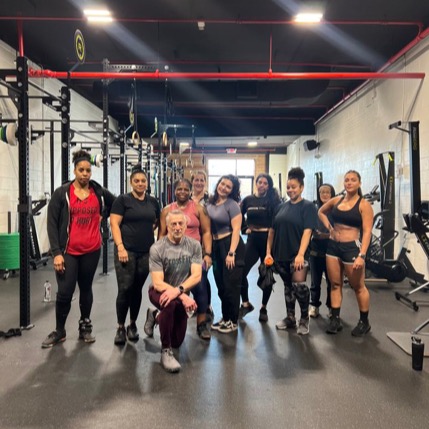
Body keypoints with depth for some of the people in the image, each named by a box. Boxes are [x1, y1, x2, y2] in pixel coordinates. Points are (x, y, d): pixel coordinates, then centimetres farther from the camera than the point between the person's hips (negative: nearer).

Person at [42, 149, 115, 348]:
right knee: (64, 292, -2)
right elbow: (52, 224, -6)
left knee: (86, 289, 15)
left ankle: (85, 327, 30)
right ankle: (59, 331, 20)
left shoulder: (99, 192, 2)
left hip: (91, 250, 2)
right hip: (68, 251, -2)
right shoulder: (61, 193, -5)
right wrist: (56, 252, -12)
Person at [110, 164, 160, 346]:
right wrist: (120, 247, -16)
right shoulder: (123, 200, -2)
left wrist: (146, 231, 8)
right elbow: (114, 224, -8)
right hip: (126, 250, -4)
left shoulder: (153, 202, 11)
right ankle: (120, 328, 8)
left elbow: (156, 222, 24)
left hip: (146, 252, 4)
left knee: (137, 289, 10)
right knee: (125, 289, -6)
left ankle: (133, 325, 24)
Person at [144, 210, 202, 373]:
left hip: (181, 294, 3)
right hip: (159, 292, -3)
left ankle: (155, 317, 41)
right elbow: (158, 283, -23)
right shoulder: (157, 249, -21)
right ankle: (166, 351, -20)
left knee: (178, 342, 11)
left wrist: (178, 290, -36)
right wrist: (183, 296, -34)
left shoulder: (194, 245, -15)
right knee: (170, 303, -40)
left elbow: (196, 276, -19)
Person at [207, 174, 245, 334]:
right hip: (216, 247, 7)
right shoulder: (210, 203, 8)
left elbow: (236, 229, -15)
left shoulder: (232, 204, -10)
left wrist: (231, 253, -21)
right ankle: (225, 318, 30)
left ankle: (233, 321, 16)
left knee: (231, 286, 2)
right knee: (221, 286, 15)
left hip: (230, 246, -7)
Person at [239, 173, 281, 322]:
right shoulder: (248, 200, 6)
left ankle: (263, 308, 22)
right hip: (253, 239, 3)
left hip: (268, 239, -2)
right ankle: (246, 304, 17)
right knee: (241, 272, -4)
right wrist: (244, 228, 8)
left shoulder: (273, 200, -3)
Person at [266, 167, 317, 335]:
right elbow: (272, 230, 12)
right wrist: (269, 252, 6)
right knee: (288, 286, 14)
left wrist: (300, 254, -24)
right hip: (280, 254, 5)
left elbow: (307, 231, -14)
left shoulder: (308, 206, -4)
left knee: (299, 285, -12)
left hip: (298, 255, -5)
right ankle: (290, 318, 28)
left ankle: (305, 319, 10)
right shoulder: (281, 207, 11)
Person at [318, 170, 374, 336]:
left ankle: (364, 322, 22)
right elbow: (321, 212, 25)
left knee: (358, 286, 6)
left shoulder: (364, 205, -8)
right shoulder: (336, 200, 6)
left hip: (352, 247, -5)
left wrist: (362, 255, -23)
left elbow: (367, 232, -14)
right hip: (333, 246, 5)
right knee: (335, 284, 10)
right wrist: (329, 227, 9)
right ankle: (335, 319, 20)